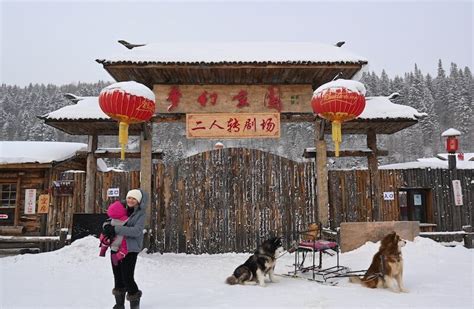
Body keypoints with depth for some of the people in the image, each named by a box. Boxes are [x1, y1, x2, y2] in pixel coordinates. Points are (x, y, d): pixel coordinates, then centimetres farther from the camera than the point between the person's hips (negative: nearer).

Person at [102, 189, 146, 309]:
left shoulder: (140, 213, -7)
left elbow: (137, 231, -19)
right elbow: (112, 221, 14)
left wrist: (116, 229, -25)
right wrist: (107, 226, -11)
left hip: (131, 248, -5)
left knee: (127, 276, -8)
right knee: (118, 276, 13)